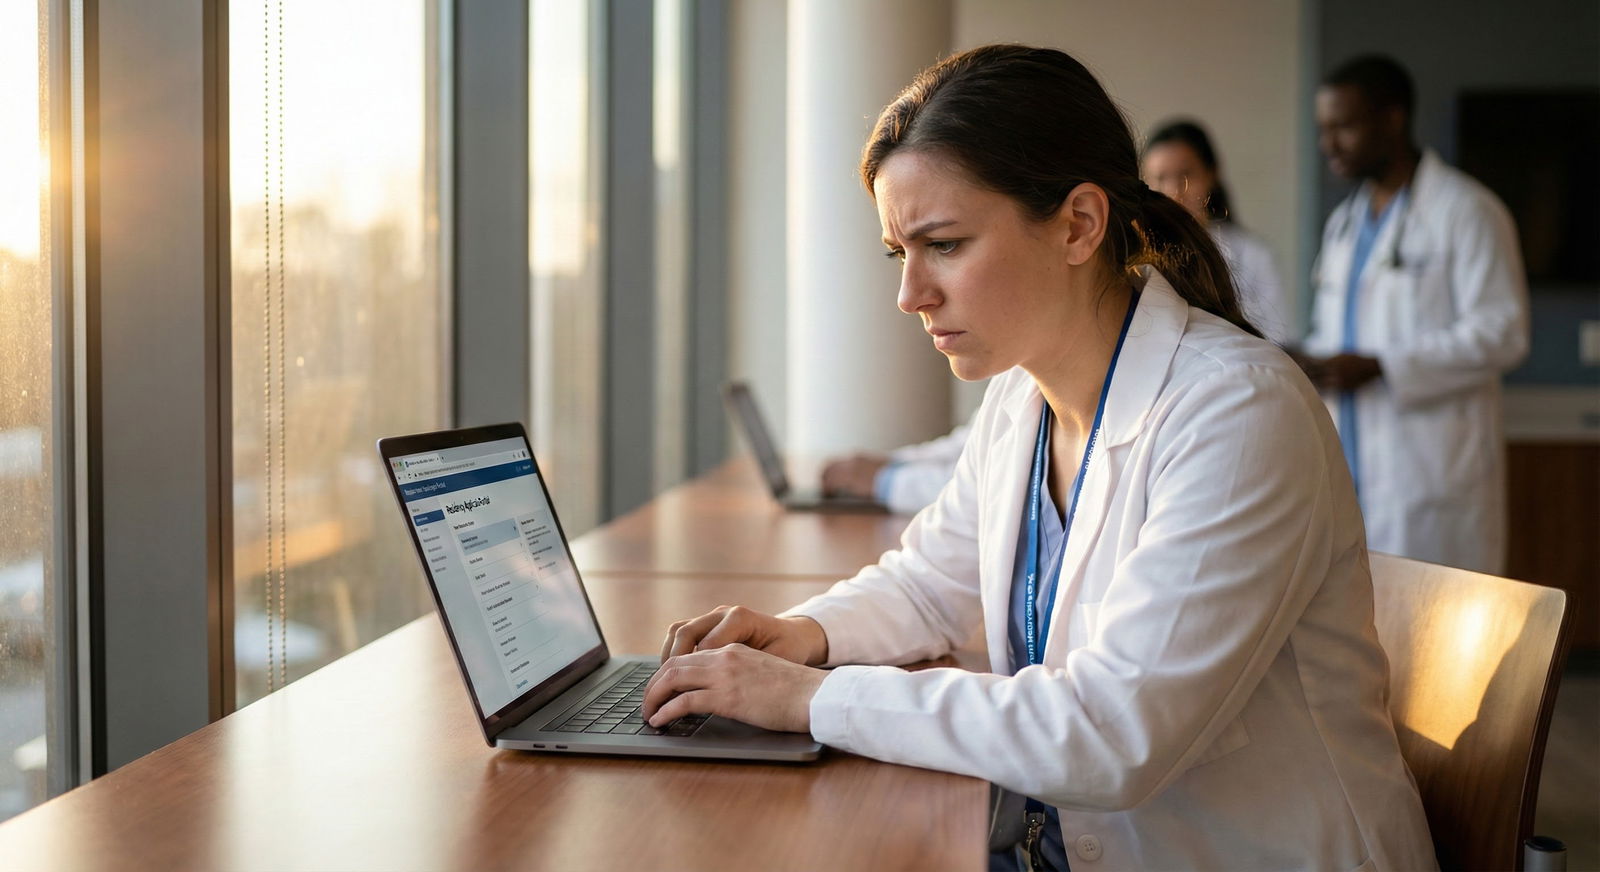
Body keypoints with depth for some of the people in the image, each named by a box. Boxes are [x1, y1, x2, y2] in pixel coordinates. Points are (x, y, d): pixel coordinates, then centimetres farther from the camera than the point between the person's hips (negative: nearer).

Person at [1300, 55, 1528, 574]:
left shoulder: (1466, 211, -6)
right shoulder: (1344, 223, 19)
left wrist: (1378, 366, -19)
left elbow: (1503, 332, -13)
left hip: (1430, 469, -7)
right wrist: (1312, 365, 3)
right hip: (1349, 469, 7)